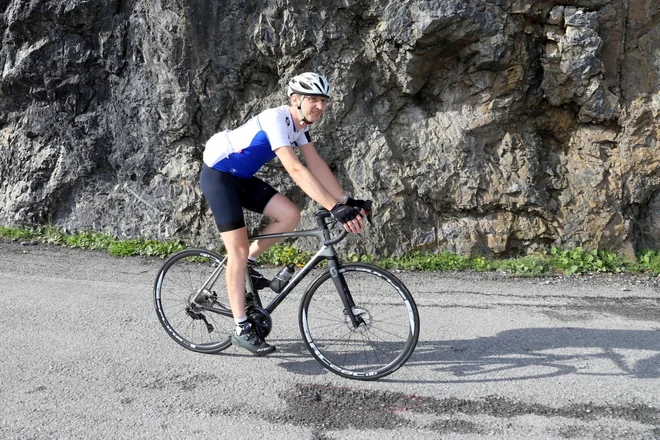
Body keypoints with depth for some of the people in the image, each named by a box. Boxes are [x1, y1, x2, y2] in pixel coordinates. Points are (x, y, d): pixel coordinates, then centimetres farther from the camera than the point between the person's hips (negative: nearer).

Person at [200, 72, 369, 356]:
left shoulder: (299, 125, -1)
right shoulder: (276, 119, -28)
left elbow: (317, 165, -3)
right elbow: (296, 170, -39)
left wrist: (347, 201, -12)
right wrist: (335, 208, -44)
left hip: (242, 178, 8)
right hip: (217, 175, -8)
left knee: (290, 216, -9)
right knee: (239, 248, -12)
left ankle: (247, 263, 12)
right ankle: (241, 330, -5)